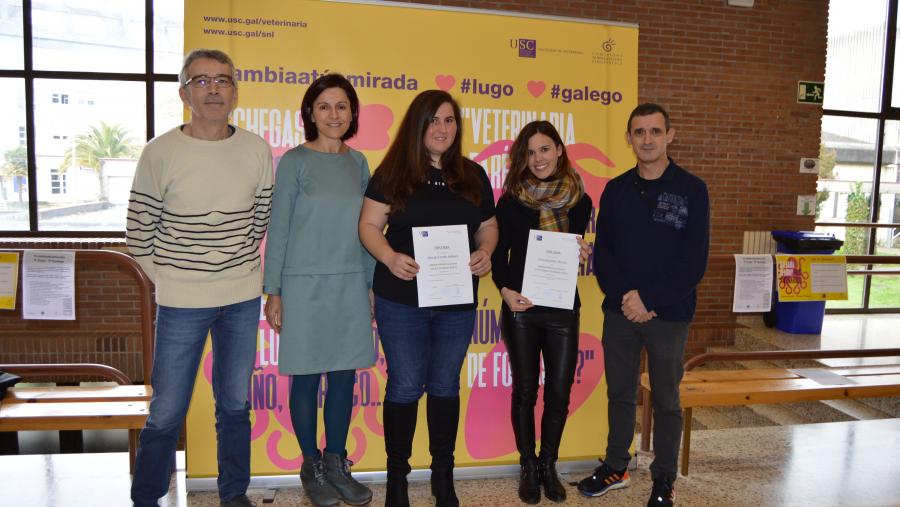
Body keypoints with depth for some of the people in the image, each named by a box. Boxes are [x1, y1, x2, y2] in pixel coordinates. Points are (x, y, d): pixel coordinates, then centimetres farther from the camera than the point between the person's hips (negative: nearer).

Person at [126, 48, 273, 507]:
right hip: (181, 302, -3)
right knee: (166, 413, 6)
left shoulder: (257, 151, 0)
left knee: (235, 405, 16)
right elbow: (139, 232, -2)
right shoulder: (160, 153, -8)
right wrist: (168, 279, -2)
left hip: (243, 299, 3)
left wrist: (233, 262, 7)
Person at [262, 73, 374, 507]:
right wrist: (273, 291, -7)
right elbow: (278, 229, -4)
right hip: (305, 285, -4)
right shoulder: (295, 161, -4)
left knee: (344, 375, 8)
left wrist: (373, 281, 11)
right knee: (307, 377, 5)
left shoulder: (358, 163, 9)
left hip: (351, 285, 4)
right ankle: (312, 467, 23)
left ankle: (336, 464, 25)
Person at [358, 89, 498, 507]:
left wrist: (485, 252, -8)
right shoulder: (393, 172, -2)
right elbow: (369, 225, -4)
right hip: (402, 300, -3)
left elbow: (488, 226, 13)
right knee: (405, 387, 5)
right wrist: (390, 257, -21)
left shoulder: (473, 176, 8)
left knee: (445, 386, 13)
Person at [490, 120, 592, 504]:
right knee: (525, 390, 7)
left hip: (563, 307, 2)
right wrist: (505, 290, -20)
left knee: (559, 392, 5)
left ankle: (548, 465, 26)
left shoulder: (579, 201, 5)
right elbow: (498, 254, -4)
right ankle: (528, 467, 24)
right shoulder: (511, 201, -2)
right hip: (521, 307, -2)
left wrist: (580, 254, -8)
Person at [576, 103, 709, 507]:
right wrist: (625, 298, -13)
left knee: (666, 400, 10)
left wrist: (648, 300, -16)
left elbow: (694, 263, -9)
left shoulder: (692, 190, -4)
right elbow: (602, 254, 2)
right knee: (619, 393, 14)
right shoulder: (615, 190, 5)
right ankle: (616, 466, 32)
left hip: (669, 315, -3)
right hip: (619, 312, 3)